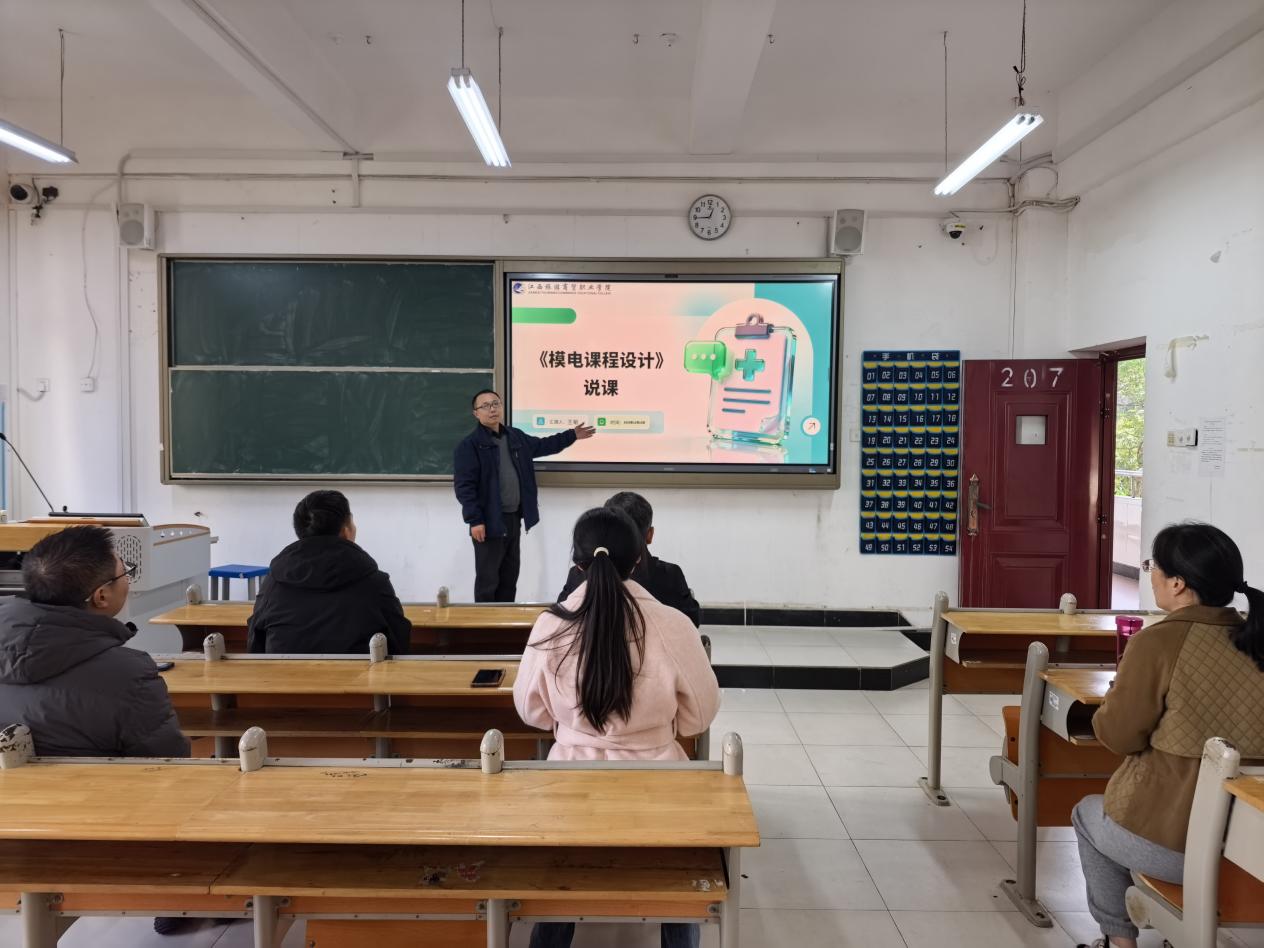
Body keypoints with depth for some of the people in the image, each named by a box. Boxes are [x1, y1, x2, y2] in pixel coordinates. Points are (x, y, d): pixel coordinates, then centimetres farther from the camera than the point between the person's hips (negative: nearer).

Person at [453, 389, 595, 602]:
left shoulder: (516, 437, 11)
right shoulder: (469, 445, -12)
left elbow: (541, 445, 29)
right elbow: (463, 486, -16)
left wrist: (571, 436, 30)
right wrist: (474, 520, -21)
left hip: (514, 518, 7)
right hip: (489, 521, -7)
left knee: (509, 578, 15)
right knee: (487, 581, 0)